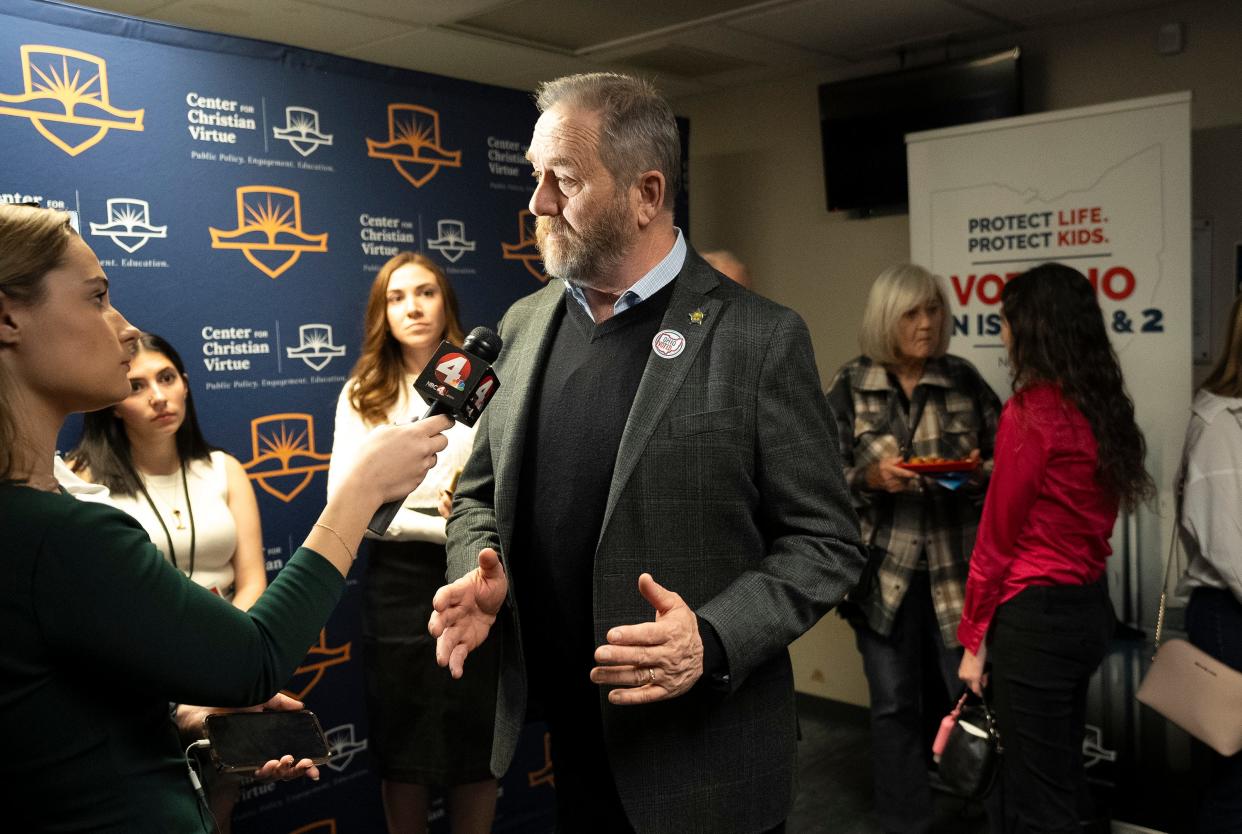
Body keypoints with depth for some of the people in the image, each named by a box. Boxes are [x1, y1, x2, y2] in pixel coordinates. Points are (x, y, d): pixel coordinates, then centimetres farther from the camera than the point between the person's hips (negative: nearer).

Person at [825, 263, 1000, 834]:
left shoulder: (964, 380, 3)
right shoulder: (849, 387, 1)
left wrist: (981, 473, -14)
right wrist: (871, 478, -18)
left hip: (958, 567, 0)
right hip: (885, 571, 0)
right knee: (894, 706, 10)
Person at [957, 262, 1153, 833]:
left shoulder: (1031, 409, -17)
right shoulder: (1102, 405, 5)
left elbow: (997, 538, -13)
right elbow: (1089, 518, 9)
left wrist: (973, 637, -5)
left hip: (1035, 615, -8)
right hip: (1090, 607, 8)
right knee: (1062, 778, 21)